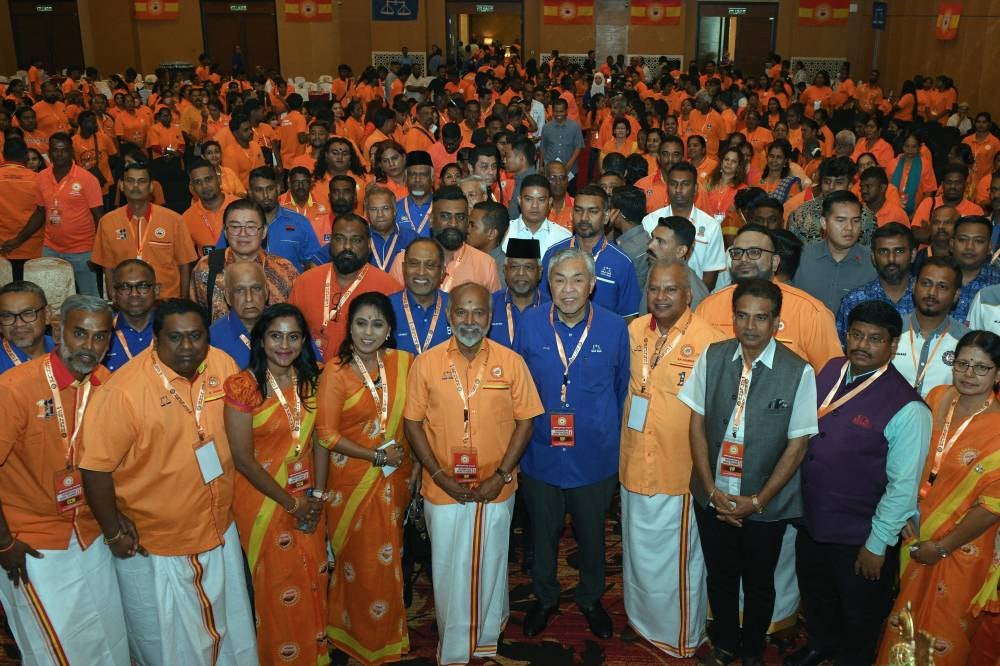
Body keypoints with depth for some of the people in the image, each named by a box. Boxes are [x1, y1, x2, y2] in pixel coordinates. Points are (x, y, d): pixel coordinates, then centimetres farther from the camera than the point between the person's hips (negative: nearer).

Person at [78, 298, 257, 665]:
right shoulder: (125, 390, -24)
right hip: (153, 545, -5)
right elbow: (96, 468, -18)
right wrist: (114, 533, -10)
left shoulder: (223, 365, -9)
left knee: (229, 629, 24)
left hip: (220, 531, 5)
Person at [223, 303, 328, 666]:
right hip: (263, 499, -5)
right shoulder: (243, 386, -17)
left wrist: (318, 496, -6)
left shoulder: (310, 380, -1)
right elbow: (243, 459, -16)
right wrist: (290, 502, -12)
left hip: (307, 499, 5)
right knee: (279, 588, 9)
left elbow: (320, 440, 2)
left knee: (313, 581, 15)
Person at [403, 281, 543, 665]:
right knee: (449, 571, 13)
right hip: (443, 490, 0)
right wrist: (439, 475, -10)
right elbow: (412, 422, -2)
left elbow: (524, 421, -2)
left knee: (491, 567, 17)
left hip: (496, 489, 0)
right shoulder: (426, 363, -5)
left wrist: (501, 476, -10)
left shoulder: (511, 362, -5)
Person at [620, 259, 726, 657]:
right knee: (637, 552, 22)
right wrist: (625, 451, 11)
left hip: (680, 472, -5)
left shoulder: (708, 340, -17)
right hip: (634, 466, 6)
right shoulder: (634, 331, 1)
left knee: (677, 560, 10)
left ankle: (681, 638, 32)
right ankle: (642, 622, 44)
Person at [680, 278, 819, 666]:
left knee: (758, 583, 19)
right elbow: (697, 425, -2)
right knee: (720, 576, 21)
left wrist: (758, 501, -11)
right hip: (713, 496, 2)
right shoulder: (712, 358, -8)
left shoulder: (798, 372, -16)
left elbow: (797, 445, -10)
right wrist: (713, 490, -8)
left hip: (765, 503, -2)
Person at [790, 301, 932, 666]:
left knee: (859, 617, 19)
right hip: (811, 521, 6)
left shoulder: (907, 409, -24)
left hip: (860, 538, -6)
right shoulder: (830, 370, -4)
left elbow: (904, 485, -20)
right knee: (815, 597, 29)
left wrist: (877, 544, -15)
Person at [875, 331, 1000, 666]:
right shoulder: (937, 397, -6)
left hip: (962, 547, -4)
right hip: (919, 535, 4)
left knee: (945, 626, 15)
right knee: (906, 613, 22)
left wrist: (943, 547, -12)